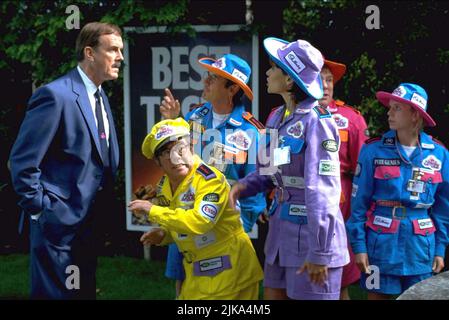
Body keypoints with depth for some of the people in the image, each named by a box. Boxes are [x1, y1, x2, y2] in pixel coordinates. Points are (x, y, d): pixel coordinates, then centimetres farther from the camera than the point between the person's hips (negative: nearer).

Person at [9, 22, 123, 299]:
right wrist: (40, 212, -14)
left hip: (89, 222, 9)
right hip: (59, 224, -8)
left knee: (85, 292, 15)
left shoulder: (100, 97, 12)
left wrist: (103, 208, 13)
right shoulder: (56, 95, -16)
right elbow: (22, 162, -17)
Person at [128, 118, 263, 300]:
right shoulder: (164, 187, 4)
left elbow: (200, 222, -34)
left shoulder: (210, 179, -20)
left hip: (228, 268, -7)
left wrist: (153, 210, -27)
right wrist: (163, 236, -3)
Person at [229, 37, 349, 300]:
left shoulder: (316, 123, -17)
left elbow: (323, 192, -20)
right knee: (273, 295, 13)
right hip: (281, 227, 8)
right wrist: (242, 186, -2)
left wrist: (319, 253, -21)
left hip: (312, 230, -8)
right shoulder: (277, 118, 8)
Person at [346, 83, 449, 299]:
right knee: (377, 295, 4)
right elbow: (359, 203, -3)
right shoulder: (373, 150, -4)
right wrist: (358, 245, -7)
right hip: (381, 243, -2)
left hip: (420, 247, 2)